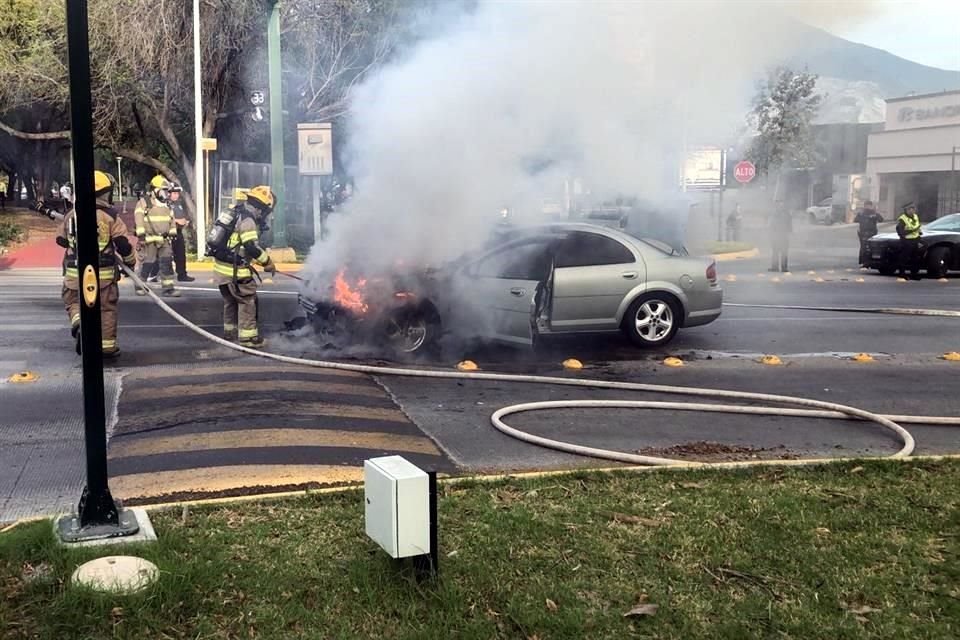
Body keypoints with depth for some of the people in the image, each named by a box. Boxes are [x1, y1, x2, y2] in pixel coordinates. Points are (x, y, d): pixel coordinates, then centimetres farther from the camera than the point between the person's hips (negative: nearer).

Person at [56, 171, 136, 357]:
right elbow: (123, 243, -10)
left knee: (73, 302, 18)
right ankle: (107, 346, 11)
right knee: (107, 307, 8)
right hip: (103, 272, -2)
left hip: (74, 272, 3)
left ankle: (78, 322, -11)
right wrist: (130, 260, 6)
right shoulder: (110, 215, -7)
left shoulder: (72, 214, 5)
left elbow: (61, 239, 16)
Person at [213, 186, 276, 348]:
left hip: (223, 266, 10)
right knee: (248, 301, -3)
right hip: (234, 269, -10)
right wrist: (267, 262, -11)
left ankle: (230, 331, 34)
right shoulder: (248, 219, -16)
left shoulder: (239, 214, 16)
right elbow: (252, 247, -23)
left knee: (231, 301, 22)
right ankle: (248, 337, -2)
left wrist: (258, 260, 20)